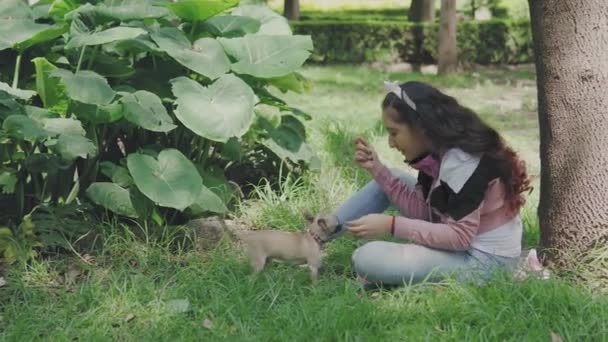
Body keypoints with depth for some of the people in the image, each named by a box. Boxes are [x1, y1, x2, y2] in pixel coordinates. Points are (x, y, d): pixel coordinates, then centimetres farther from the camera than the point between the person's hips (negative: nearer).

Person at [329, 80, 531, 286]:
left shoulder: (461, 160, -25)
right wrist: (377, 169, -4)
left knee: (367, 259, -21)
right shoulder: (438, 149, 3)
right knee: (389, 180, 11)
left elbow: (460, 236, -25)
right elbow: (422, 210, 2)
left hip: (481, 257, -10)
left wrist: (391, 225, -25)